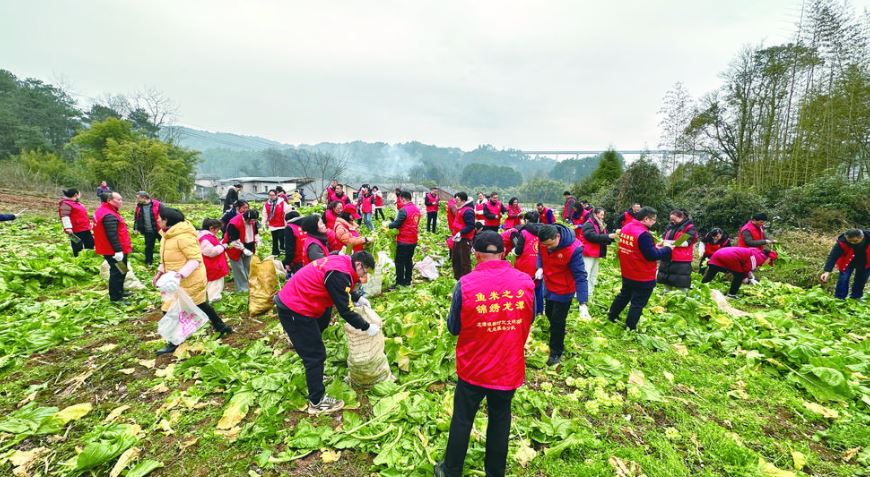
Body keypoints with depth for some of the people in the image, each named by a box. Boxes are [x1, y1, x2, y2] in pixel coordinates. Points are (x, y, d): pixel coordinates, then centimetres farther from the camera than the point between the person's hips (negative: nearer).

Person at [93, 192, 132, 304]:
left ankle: (119, 292, 35)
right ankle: (115, 298, 6)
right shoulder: (109, 216, -22)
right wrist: (118, 250, -28)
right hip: (114, 251, -11)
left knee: (118, 272, 22)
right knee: (118, 273, -2)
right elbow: (112, 235, -28)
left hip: (109, 249, 11)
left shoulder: (102, 211, 14)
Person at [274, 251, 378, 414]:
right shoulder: (339, 274, -25)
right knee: (315, 355, -1)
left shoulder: (341, 261, 3)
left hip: (292, 300, 10)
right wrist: (367, 327, -11)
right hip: (294, 311, -10)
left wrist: (358, 297, 13)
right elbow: (345, 310, -22)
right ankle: (317, 403, 11)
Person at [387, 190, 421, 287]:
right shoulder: (416, 209, 7)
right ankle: (407, 281, 24)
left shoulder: (404, 210, -18)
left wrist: (388, 225, 1)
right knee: (408, 260, 17)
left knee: (400, 261, 3)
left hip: (403, 240, -8)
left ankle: (399, 282, 7)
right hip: (413, 240, 8)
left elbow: (396, 224, -17)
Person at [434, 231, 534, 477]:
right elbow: (529, 321, 3)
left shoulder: (465, 284, -21)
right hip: (510, 369, 2)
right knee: (500, 420, 23)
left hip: (473, 368, -2)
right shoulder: (525, 282, -13)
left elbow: (453, 327, -9)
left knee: (462, 420, 18)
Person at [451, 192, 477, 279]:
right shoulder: (460, 209, 12)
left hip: (465, 240, -11)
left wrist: (461, 233, -28)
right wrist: (455, 234, 13)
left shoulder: (468, 211, -19)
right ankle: (457, 278, 32)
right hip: (458, 239, 11)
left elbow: (471, 226, -25)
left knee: (464, 261, -2)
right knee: (455, 259, 19)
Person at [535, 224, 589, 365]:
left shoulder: (573, 249, -33)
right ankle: (556, 341, 52)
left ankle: (556, 352, 26)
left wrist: (583, 303, -35)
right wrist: (540, 267, -16)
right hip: (548, 286, 6)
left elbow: (580, 276, -31)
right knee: (549, 314, 24)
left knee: (557, 322, 3)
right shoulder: (543, 241, -17)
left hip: (563, 290, -6)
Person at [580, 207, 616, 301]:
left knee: (593, 276, 15)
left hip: (596, 254, 10)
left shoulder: (601, 225, 14)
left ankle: (589, 295, 26)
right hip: (588, 254, -9)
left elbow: (604, 239, 15)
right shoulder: (588, 224, -13)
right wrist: (608, 236, -26)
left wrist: (611, 237, -6)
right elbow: (593, 236, -26)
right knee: (585, 276, -10)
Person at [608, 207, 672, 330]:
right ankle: (630, 328, 14)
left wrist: (654, 247, 8)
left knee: (624, 295, 26)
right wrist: (666, 249, -7)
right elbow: (652, 255, -22)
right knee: (638, 303, 5)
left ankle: (611, 316, 38)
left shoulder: (626, 227, 2)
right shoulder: (643, 234, -26)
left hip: (627, 273, 8)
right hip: (643, 277, -8)